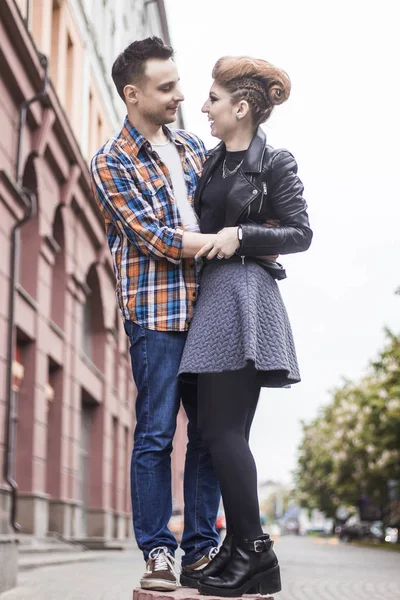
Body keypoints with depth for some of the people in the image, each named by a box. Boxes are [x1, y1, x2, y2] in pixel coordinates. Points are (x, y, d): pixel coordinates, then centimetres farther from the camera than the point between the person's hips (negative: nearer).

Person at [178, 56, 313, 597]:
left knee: (220, 428, -13)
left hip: (243, 293, -8)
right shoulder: (212, 162, 18)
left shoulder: (275, 163, -2)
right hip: (211, 295, 8)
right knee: (226, 430, 6)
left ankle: (254, 549, -6)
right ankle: (240, 549, 12)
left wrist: (240, 235, -14)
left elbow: (300, 234, -4)